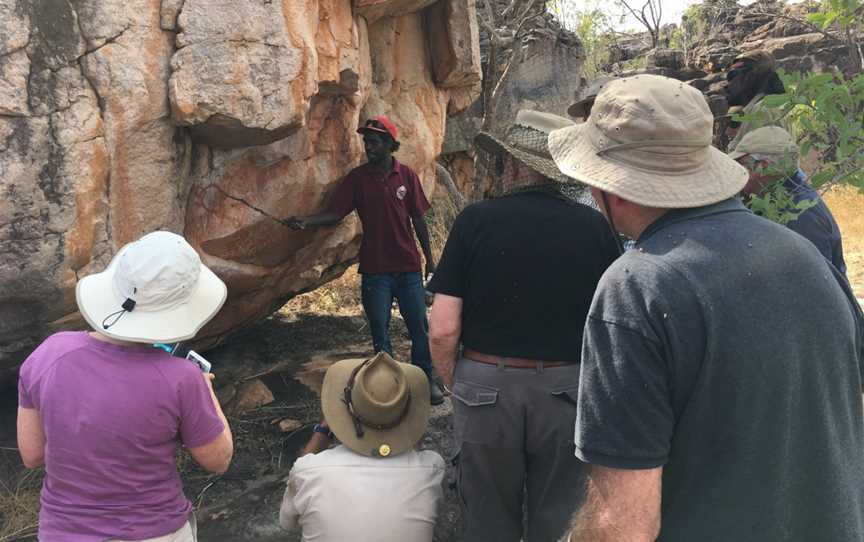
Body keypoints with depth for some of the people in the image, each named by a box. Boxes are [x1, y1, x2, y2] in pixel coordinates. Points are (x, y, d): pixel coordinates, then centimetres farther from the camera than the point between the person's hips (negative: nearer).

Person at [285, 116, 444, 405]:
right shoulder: (357, 178, 0)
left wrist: (429, 259, 6)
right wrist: (305, 221, -23)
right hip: (375, 269, 0)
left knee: (420, 327, 4)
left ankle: (426, 380, 21)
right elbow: (335, 212, -5)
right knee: (379, 331, 7)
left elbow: (418, 219, 5)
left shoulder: (406, 175, 1)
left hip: (408, 267, 0)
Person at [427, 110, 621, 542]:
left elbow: (443, 330, -12)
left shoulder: (475, 220, -10)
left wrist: (455, 386, 5)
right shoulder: (594, 227, -5)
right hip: (568, 392, 1)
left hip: (486, 388, -1)